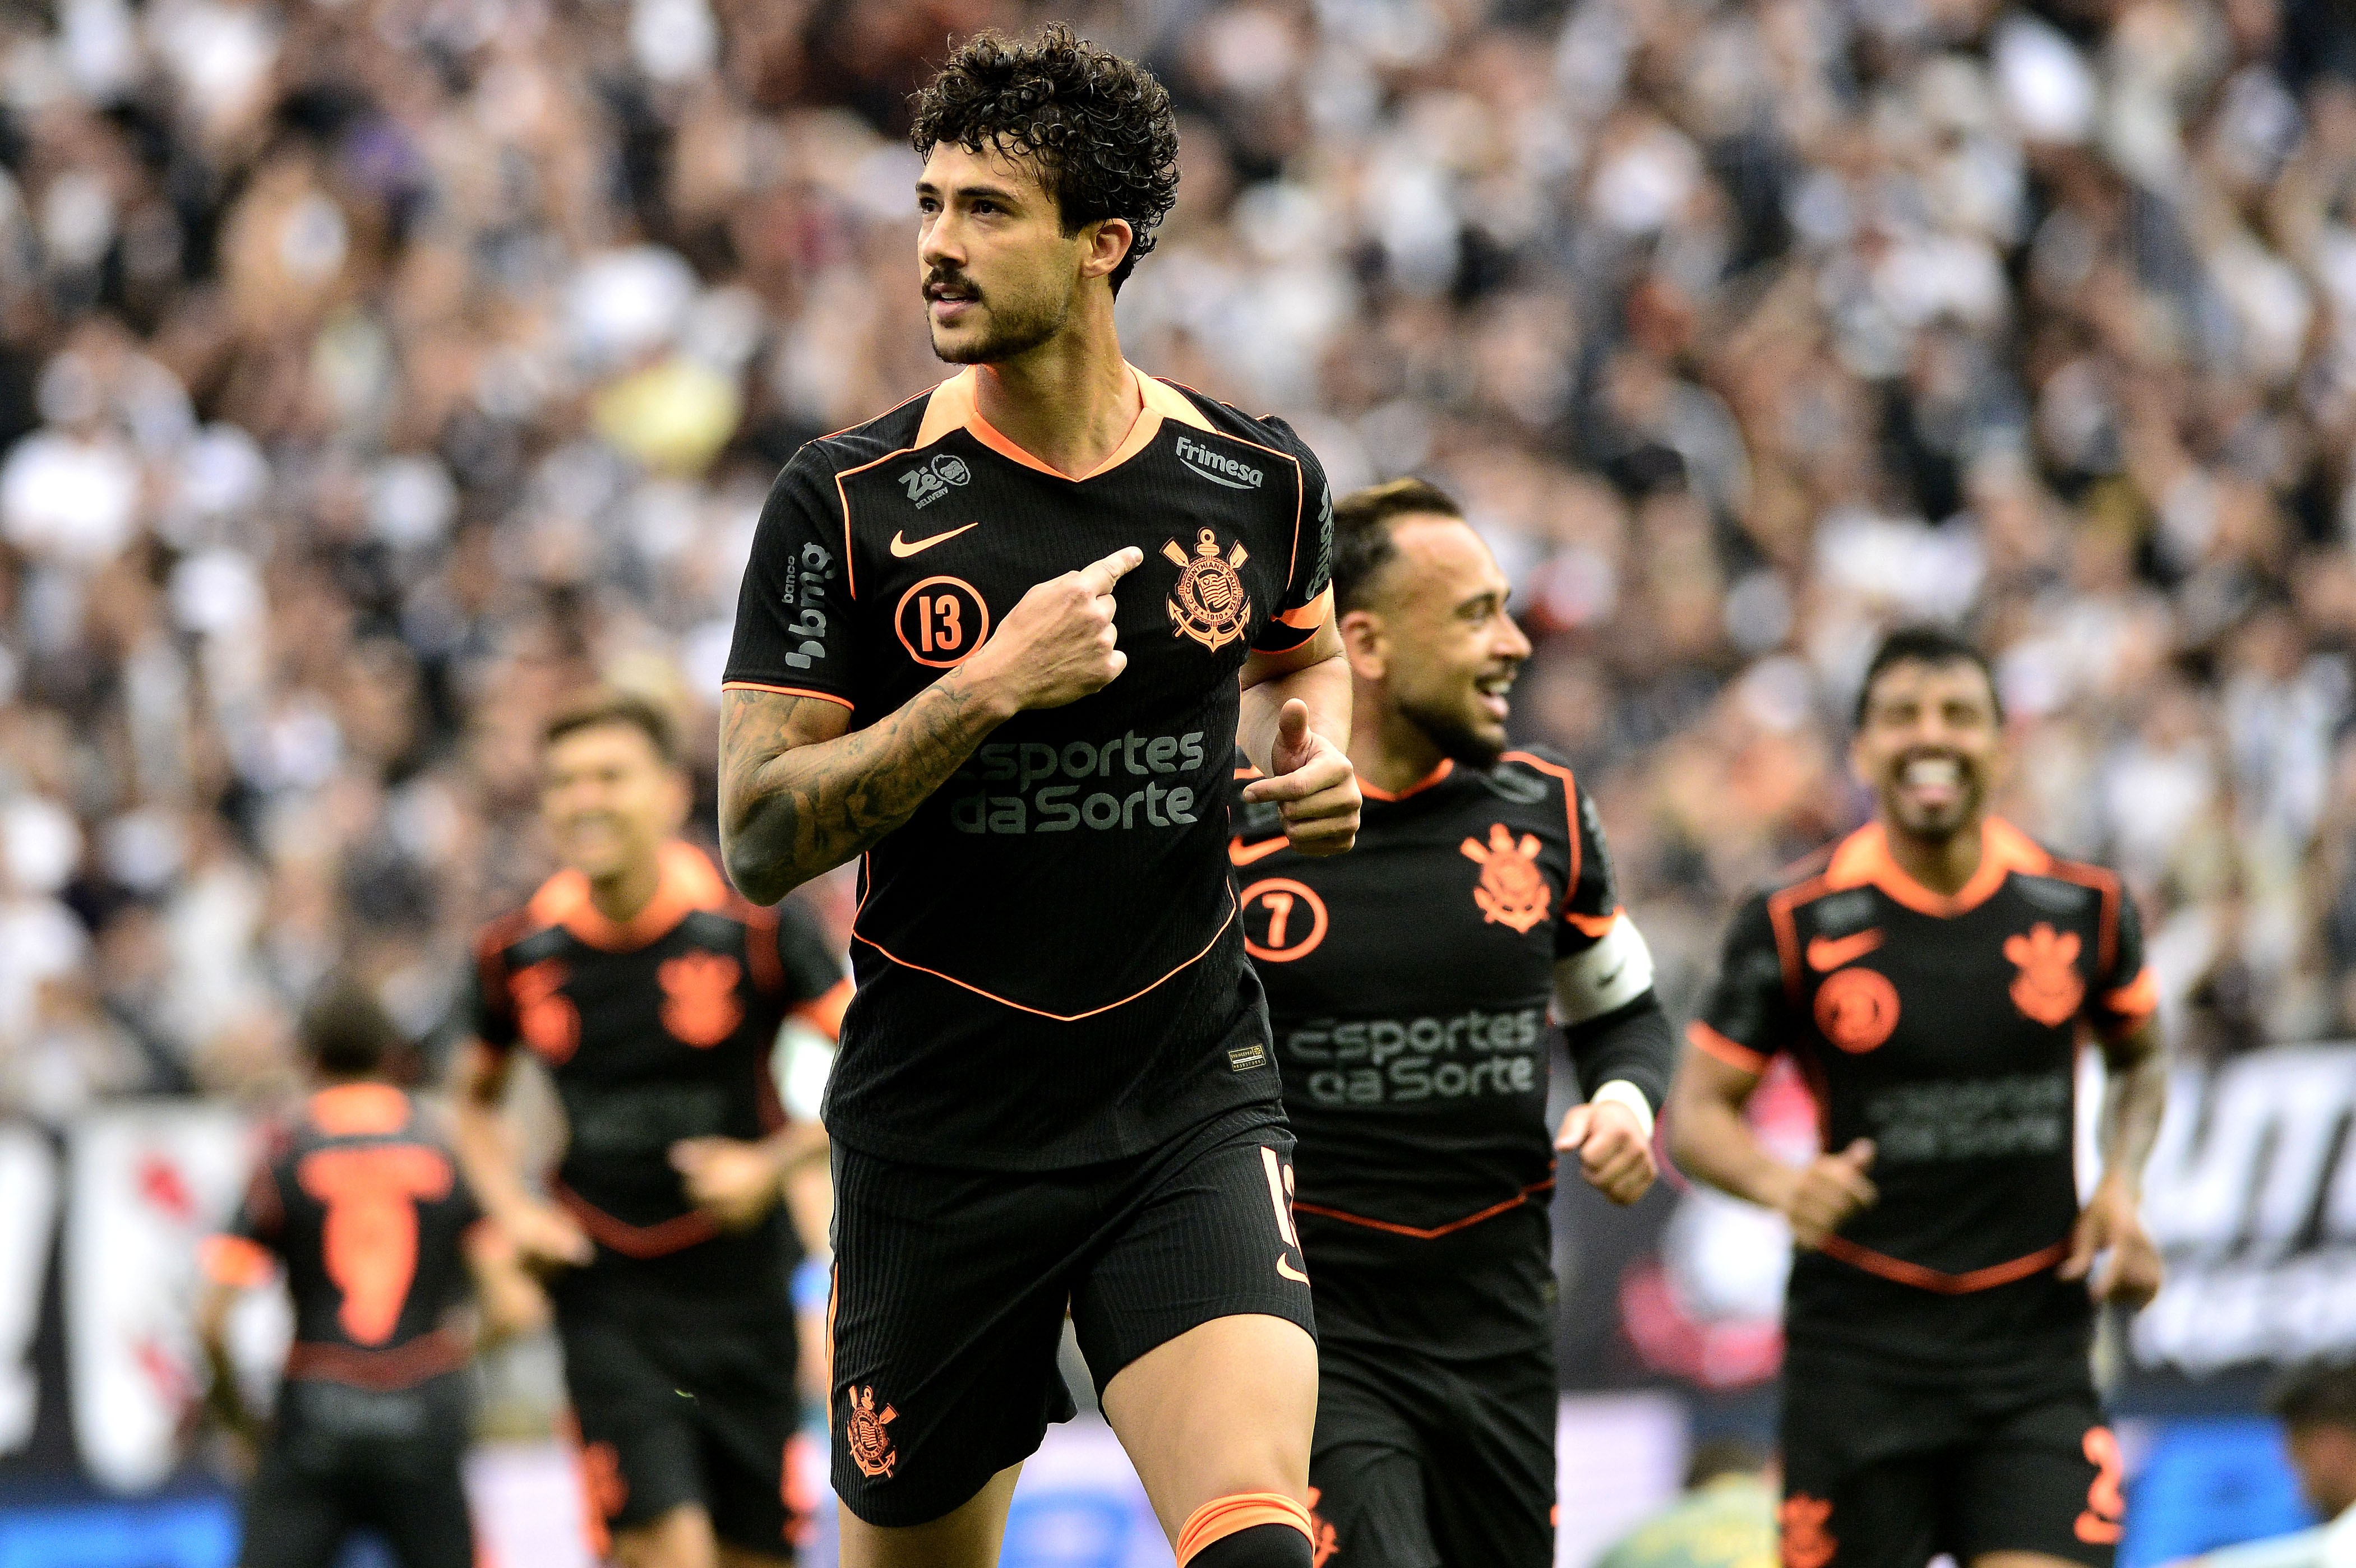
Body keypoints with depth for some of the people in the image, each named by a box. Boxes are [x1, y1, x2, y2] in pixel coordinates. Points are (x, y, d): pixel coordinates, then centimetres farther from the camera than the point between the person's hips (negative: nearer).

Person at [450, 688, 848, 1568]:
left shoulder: (749, 926, -9)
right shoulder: (519, 952, -1)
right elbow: (477, 1101, 19)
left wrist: (773, 1163, -16)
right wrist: (516, 1213, 1)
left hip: (742, 1288, 0)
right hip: (605, 1293, 0)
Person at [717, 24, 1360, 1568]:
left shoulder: (1259, 478, 1)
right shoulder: (847, 505, -7)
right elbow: (759, 837, -10)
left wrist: (1315, 754, 2)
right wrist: (994, 687, -20)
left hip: (1191, 1105, 1)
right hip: (939, 1132, -1)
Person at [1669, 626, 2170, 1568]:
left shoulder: (2082, 907, 1)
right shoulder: (1797, 924, -5)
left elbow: (2139, 1060, 20)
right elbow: (1696, 1115, -1)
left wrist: (2121, 1187, 2)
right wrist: (1781, 1183, -23)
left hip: (2034, 1340, 1)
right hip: (1860, 1341, -1)